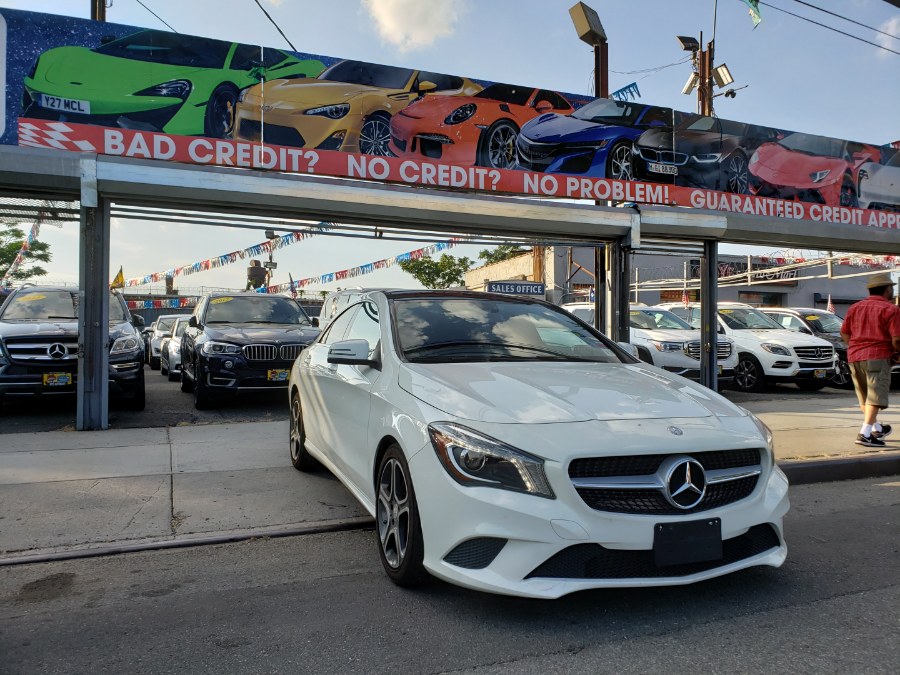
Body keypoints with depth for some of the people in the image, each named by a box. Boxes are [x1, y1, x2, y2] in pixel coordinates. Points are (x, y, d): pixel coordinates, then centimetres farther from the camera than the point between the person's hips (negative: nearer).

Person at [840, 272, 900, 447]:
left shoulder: (855, 308, 13)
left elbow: (844, 333, 15)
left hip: (854, 357, 7)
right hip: (878, 357, -7)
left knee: (864, 396, 18)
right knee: (875, 396, -7)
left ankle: (877, 429, 34)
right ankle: (865, 434, -16)